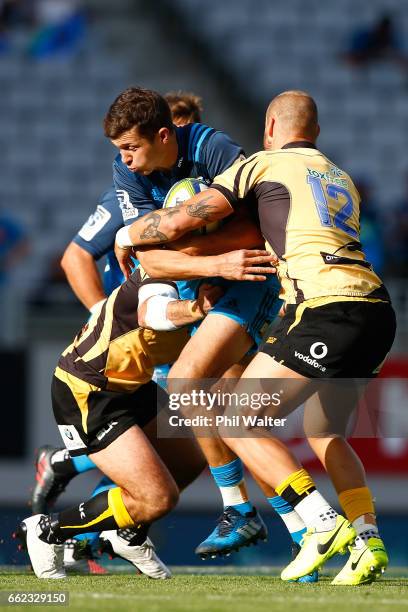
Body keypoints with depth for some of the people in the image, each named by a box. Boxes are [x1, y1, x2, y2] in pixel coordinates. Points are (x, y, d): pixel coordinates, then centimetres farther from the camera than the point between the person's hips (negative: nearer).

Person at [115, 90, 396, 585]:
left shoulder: (263, 165, 8)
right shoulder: (341, 179, 29)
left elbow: (180, 221, 2)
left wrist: (125, 236, 22)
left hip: (327, 311, -8)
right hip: (377, 308, 8)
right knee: (323, 434, 25)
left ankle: (321, 522, -13)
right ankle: (367, 542, 8)